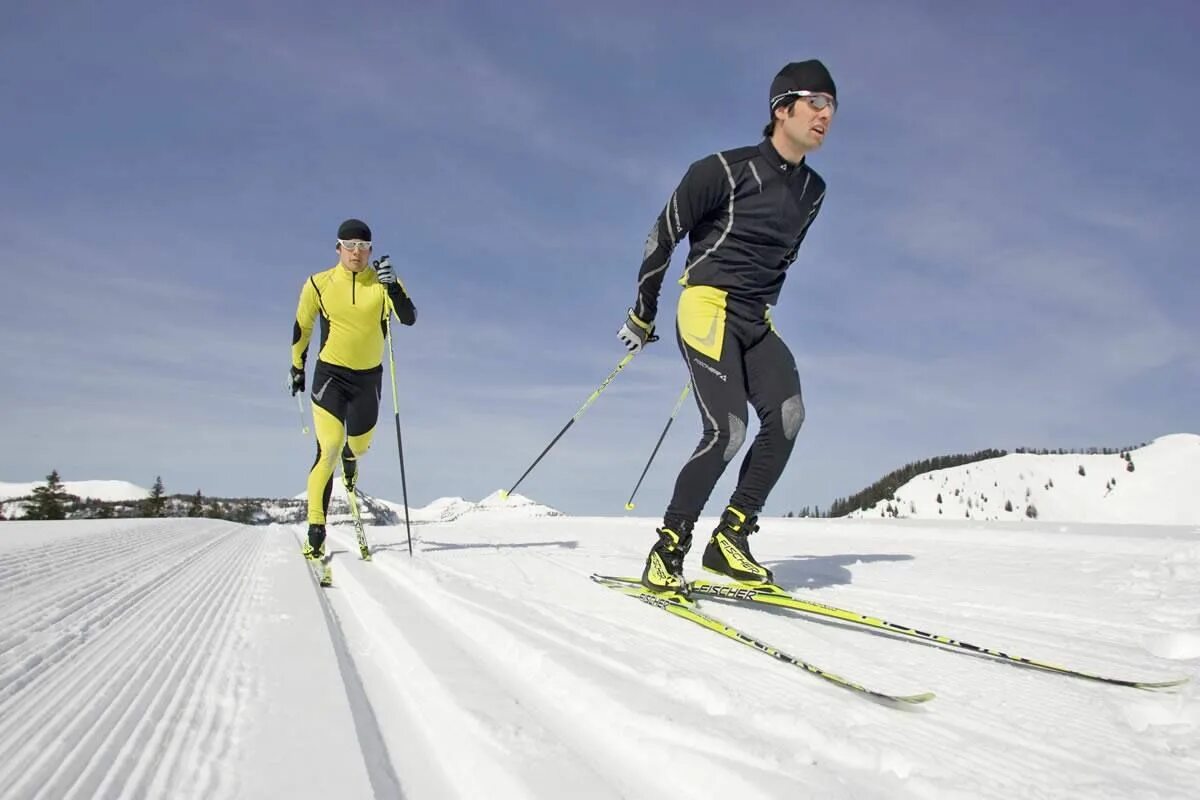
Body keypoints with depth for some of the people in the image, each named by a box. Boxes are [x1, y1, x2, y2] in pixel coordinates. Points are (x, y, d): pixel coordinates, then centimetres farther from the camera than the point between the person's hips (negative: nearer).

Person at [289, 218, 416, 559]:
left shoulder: (383, 283, -6)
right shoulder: (318, 285, -6)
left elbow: (409, 318, -21)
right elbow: (302, 327, 8)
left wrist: (393, 286, -36)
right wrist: (297, 367, 16)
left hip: (369, 377, 2)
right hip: (330, 374, -2)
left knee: (358, 447, 16)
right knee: (329, 449, -16)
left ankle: (349, 458, 57)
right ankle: (316, 530, -10)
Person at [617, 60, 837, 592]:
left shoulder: (812, 190, 14)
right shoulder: (725, 170, -6)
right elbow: (663, 235, -1)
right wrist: (642, 316, 3)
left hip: (756, 320, 7)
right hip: (707, 307, -6)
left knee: (787, 416, -18)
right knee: (728, 432, -19)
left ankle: (730, 537, -9)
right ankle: (668, 548, -4)